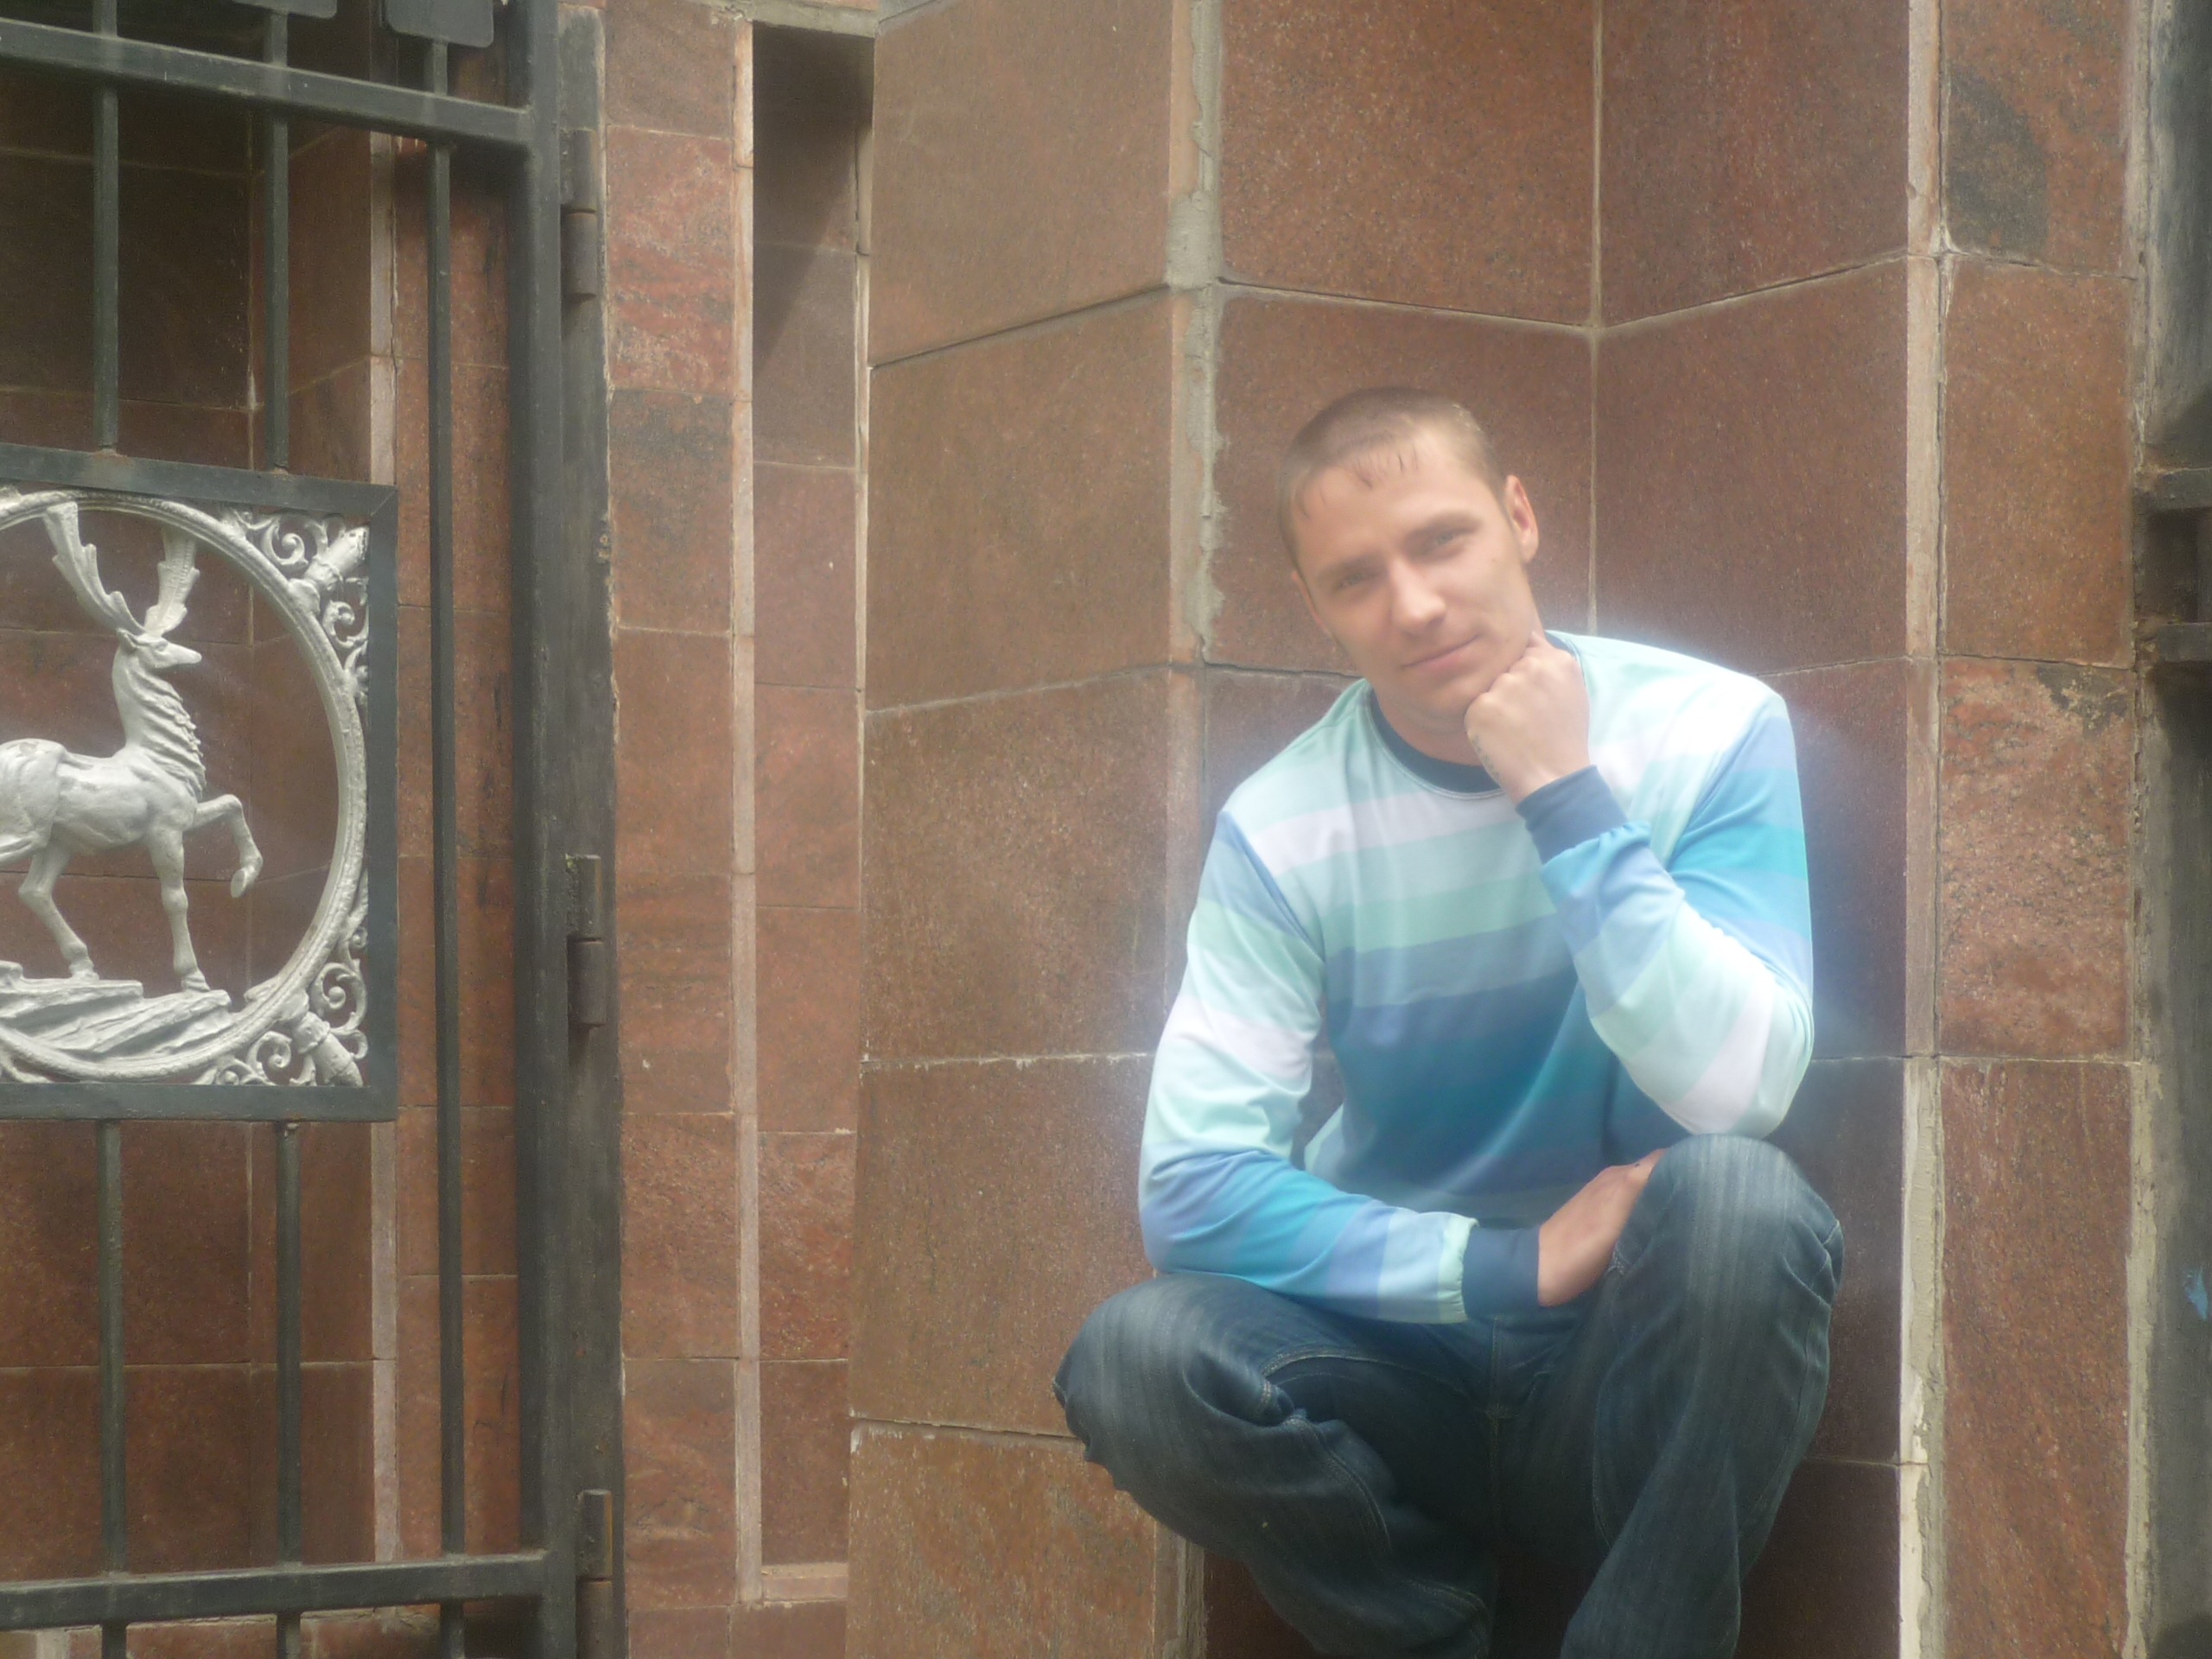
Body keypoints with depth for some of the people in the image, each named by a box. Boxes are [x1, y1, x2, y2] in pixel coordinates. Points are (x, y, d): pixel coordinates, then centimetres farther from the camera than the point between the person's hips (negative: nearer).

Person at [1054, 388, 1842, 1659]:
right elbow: (1194, 1192, -13)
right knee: (1140, 1356, -27)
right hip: (1410, 1374, 2)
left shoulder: (1712, 733, -9)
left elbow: (1738, 1096, -22)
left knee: (1736, 1194, -33)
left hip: (1640, 1374, -1)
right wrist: (1514, 1265, -19)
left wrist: (1566, 801, -24)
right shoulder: (1283, 830, -6)